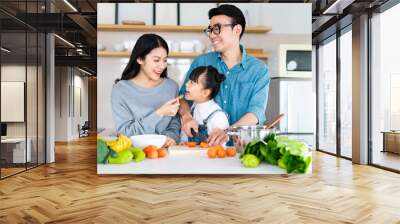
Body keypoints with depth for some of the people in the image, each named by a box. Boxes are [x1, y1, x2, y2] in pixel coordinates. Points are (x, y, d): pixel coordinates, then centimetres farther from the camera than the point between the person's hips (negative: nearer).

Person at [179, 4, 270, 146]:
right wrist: (186, 116, -11)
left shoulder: (259, 70, 1)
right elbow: (183, 97, 11)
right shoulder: (201, 63, 7)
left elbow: (256, 111, -9)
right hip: (202, 144, 2)